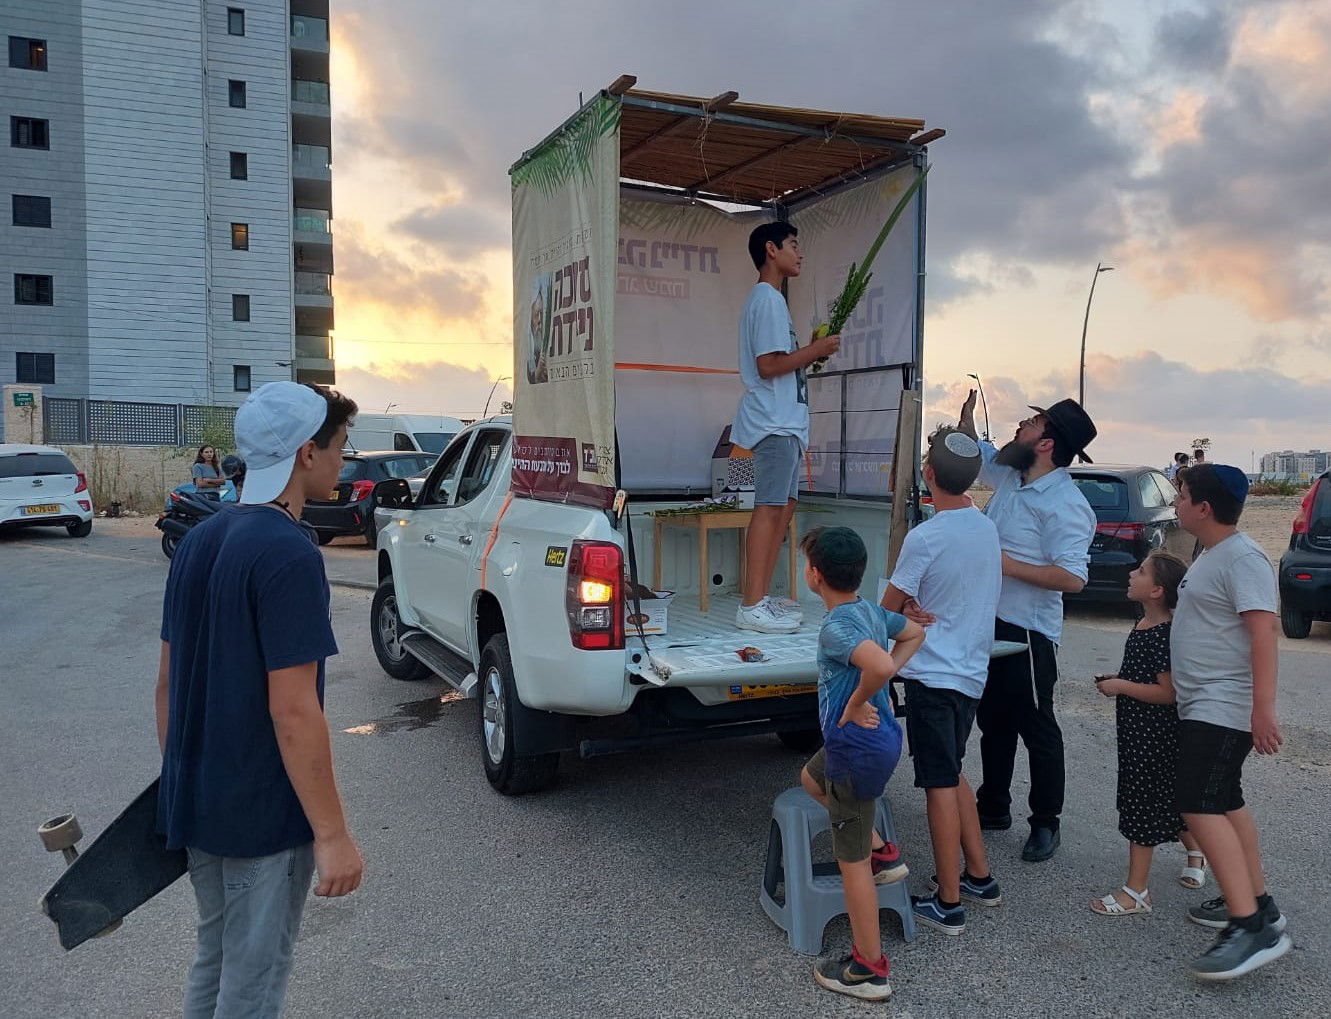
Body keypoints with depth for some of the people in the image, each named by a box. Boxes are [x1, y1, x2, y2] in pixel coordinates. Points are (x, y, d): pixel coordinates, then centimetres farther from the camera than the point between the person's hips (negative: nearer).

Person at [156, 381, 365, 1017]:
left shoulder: (197, 541, 3)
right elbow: (292, 709, -25)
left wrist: (176, 776, 20)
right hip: (263, 818, -8)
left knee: (215, 961, 25)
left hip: (193, 804, 8)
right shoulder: (288, 555, -22)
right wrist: (331, 834, -19)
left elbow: (167, 679, 10)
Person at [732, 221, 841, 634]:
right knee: (770, 507, -13)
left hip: (785, 421, 11)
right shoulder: (768, 298, -9)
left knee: (784, 507, 10)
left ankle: (760, 597, 14)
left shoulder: (769, 298, 23)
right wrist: (816, 350, -9)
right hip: (774, 421, -11)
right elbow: (768, 365, -18)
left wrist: (813, 352, 14)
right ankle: (752, 607, -12)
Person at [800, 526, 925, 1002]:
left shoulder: (835, 627, -24)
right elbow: (915, 634, 20)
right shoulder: (872, 610, 3)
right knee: (812, 777, 34)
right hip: (881, 736, 9)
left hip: (857, 747, -9)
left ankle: (870, 970, 14)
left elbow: (881, 664, -42)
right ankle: (882, 852, 34)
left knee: (851, 861, 3)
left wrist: (855, 704, -23)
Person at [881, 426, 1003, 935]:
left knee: (940, 785, 0)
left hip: (932, 674, -8)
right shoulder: (987, 528, 4)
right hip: (972, 670, 8)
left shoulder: (925, 538, -19)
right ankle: (979, 876, 30)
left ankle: (948, 904, 9)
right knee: (952, 775, 22)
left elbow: (889, 610, -9)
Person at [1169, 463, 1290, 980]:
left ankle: (1251, 928, -16)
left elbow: (1263, 631, -25)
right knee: (1225, 802, 17)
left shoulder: (1242, 558, -18)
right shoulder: (1210, 554, 13)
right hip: (1202, 705, 11)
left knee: (1199, 805, -17)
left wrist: (1263, 708, -30)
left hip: (1224, 709, -11)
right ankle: (1258, 903, 28)